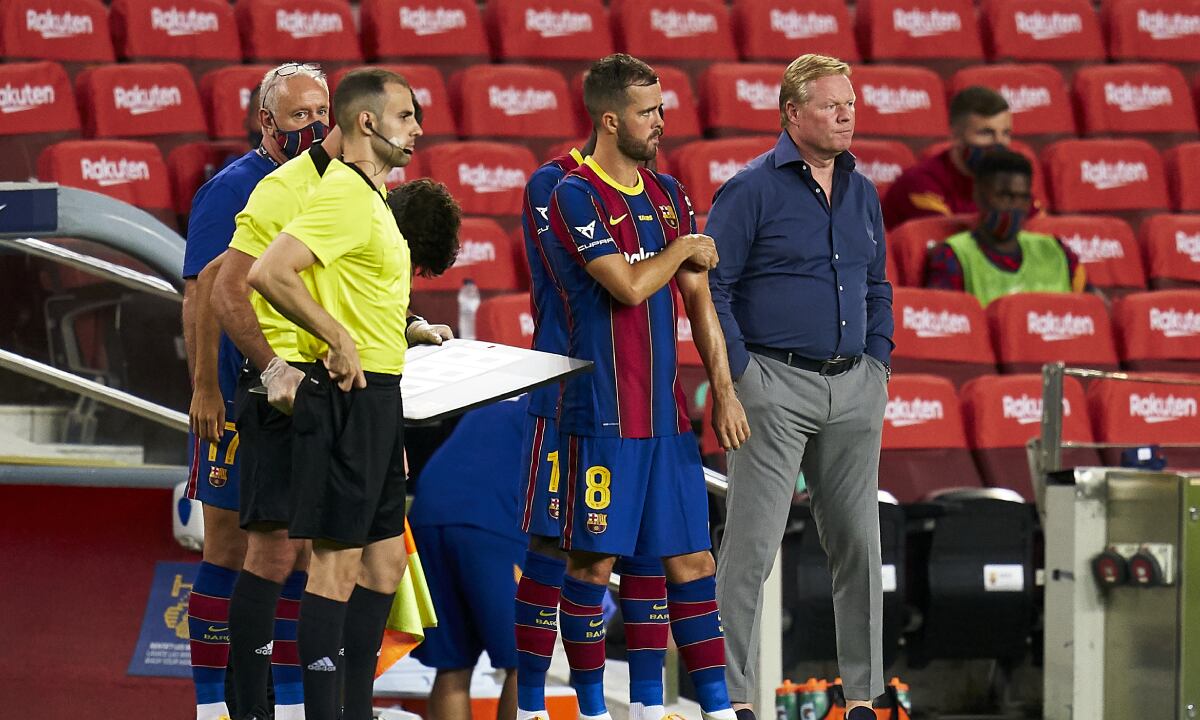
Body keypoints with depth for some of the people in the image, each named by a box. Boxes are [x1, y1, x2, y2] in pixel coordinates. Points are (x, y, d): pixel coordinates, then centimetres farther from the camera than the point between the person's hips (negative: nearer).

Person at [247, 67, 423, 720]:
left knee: (383, 559, 13)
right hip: (349, 395, -10)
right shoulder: (344, 195, -15)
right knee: (337, 561, -7)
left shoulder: (370, 197, 17)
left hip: (376, 397, 10)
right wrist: (338, 338, -21)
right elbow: (268, 273, -26)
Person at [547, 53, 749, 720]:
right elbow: (630, 286, -17)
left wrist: (724, 388, 10)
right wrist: (685, 248, 0)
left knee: (691, 558, 4)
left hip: (668, 412, 6)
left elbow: (698, 298, 16)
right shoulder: (576, 196, -8)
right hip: (604, 413, -6)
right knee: (594, 560, -1)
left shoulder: (670, 195, 14)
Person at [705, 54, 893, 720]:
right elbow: (711, 286, -8)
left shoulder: (860, 192, 14)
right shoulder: (752, 190, -6)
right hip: (777, 385, -6)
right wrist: (741, 375, -12)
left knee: (858, 544, 8)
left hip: (852, 390, 6)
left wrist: (877, 362, 12)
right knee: (751, 545, -7)